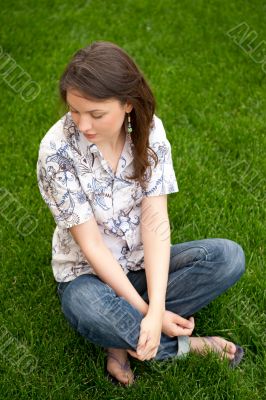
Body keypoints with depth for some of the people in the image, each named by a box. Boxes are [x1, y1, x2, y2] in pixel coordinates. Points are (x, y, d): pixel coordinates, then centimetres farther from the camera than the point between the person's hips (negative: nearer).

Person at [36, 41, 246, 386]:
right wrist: (145, 311, -25)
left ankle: (123, 334, -16)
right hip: (89, 273, -3)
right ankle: (190, 346, -11)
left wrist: (155, 309, -30)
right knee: (85, 307, -38)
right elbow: (91, 244, -20)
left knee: (229, 256, -19)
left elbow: (156, 221, -18)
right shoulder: (57, 150, -22)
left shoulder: (149, 130, -13)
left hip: (144, 262, 4)